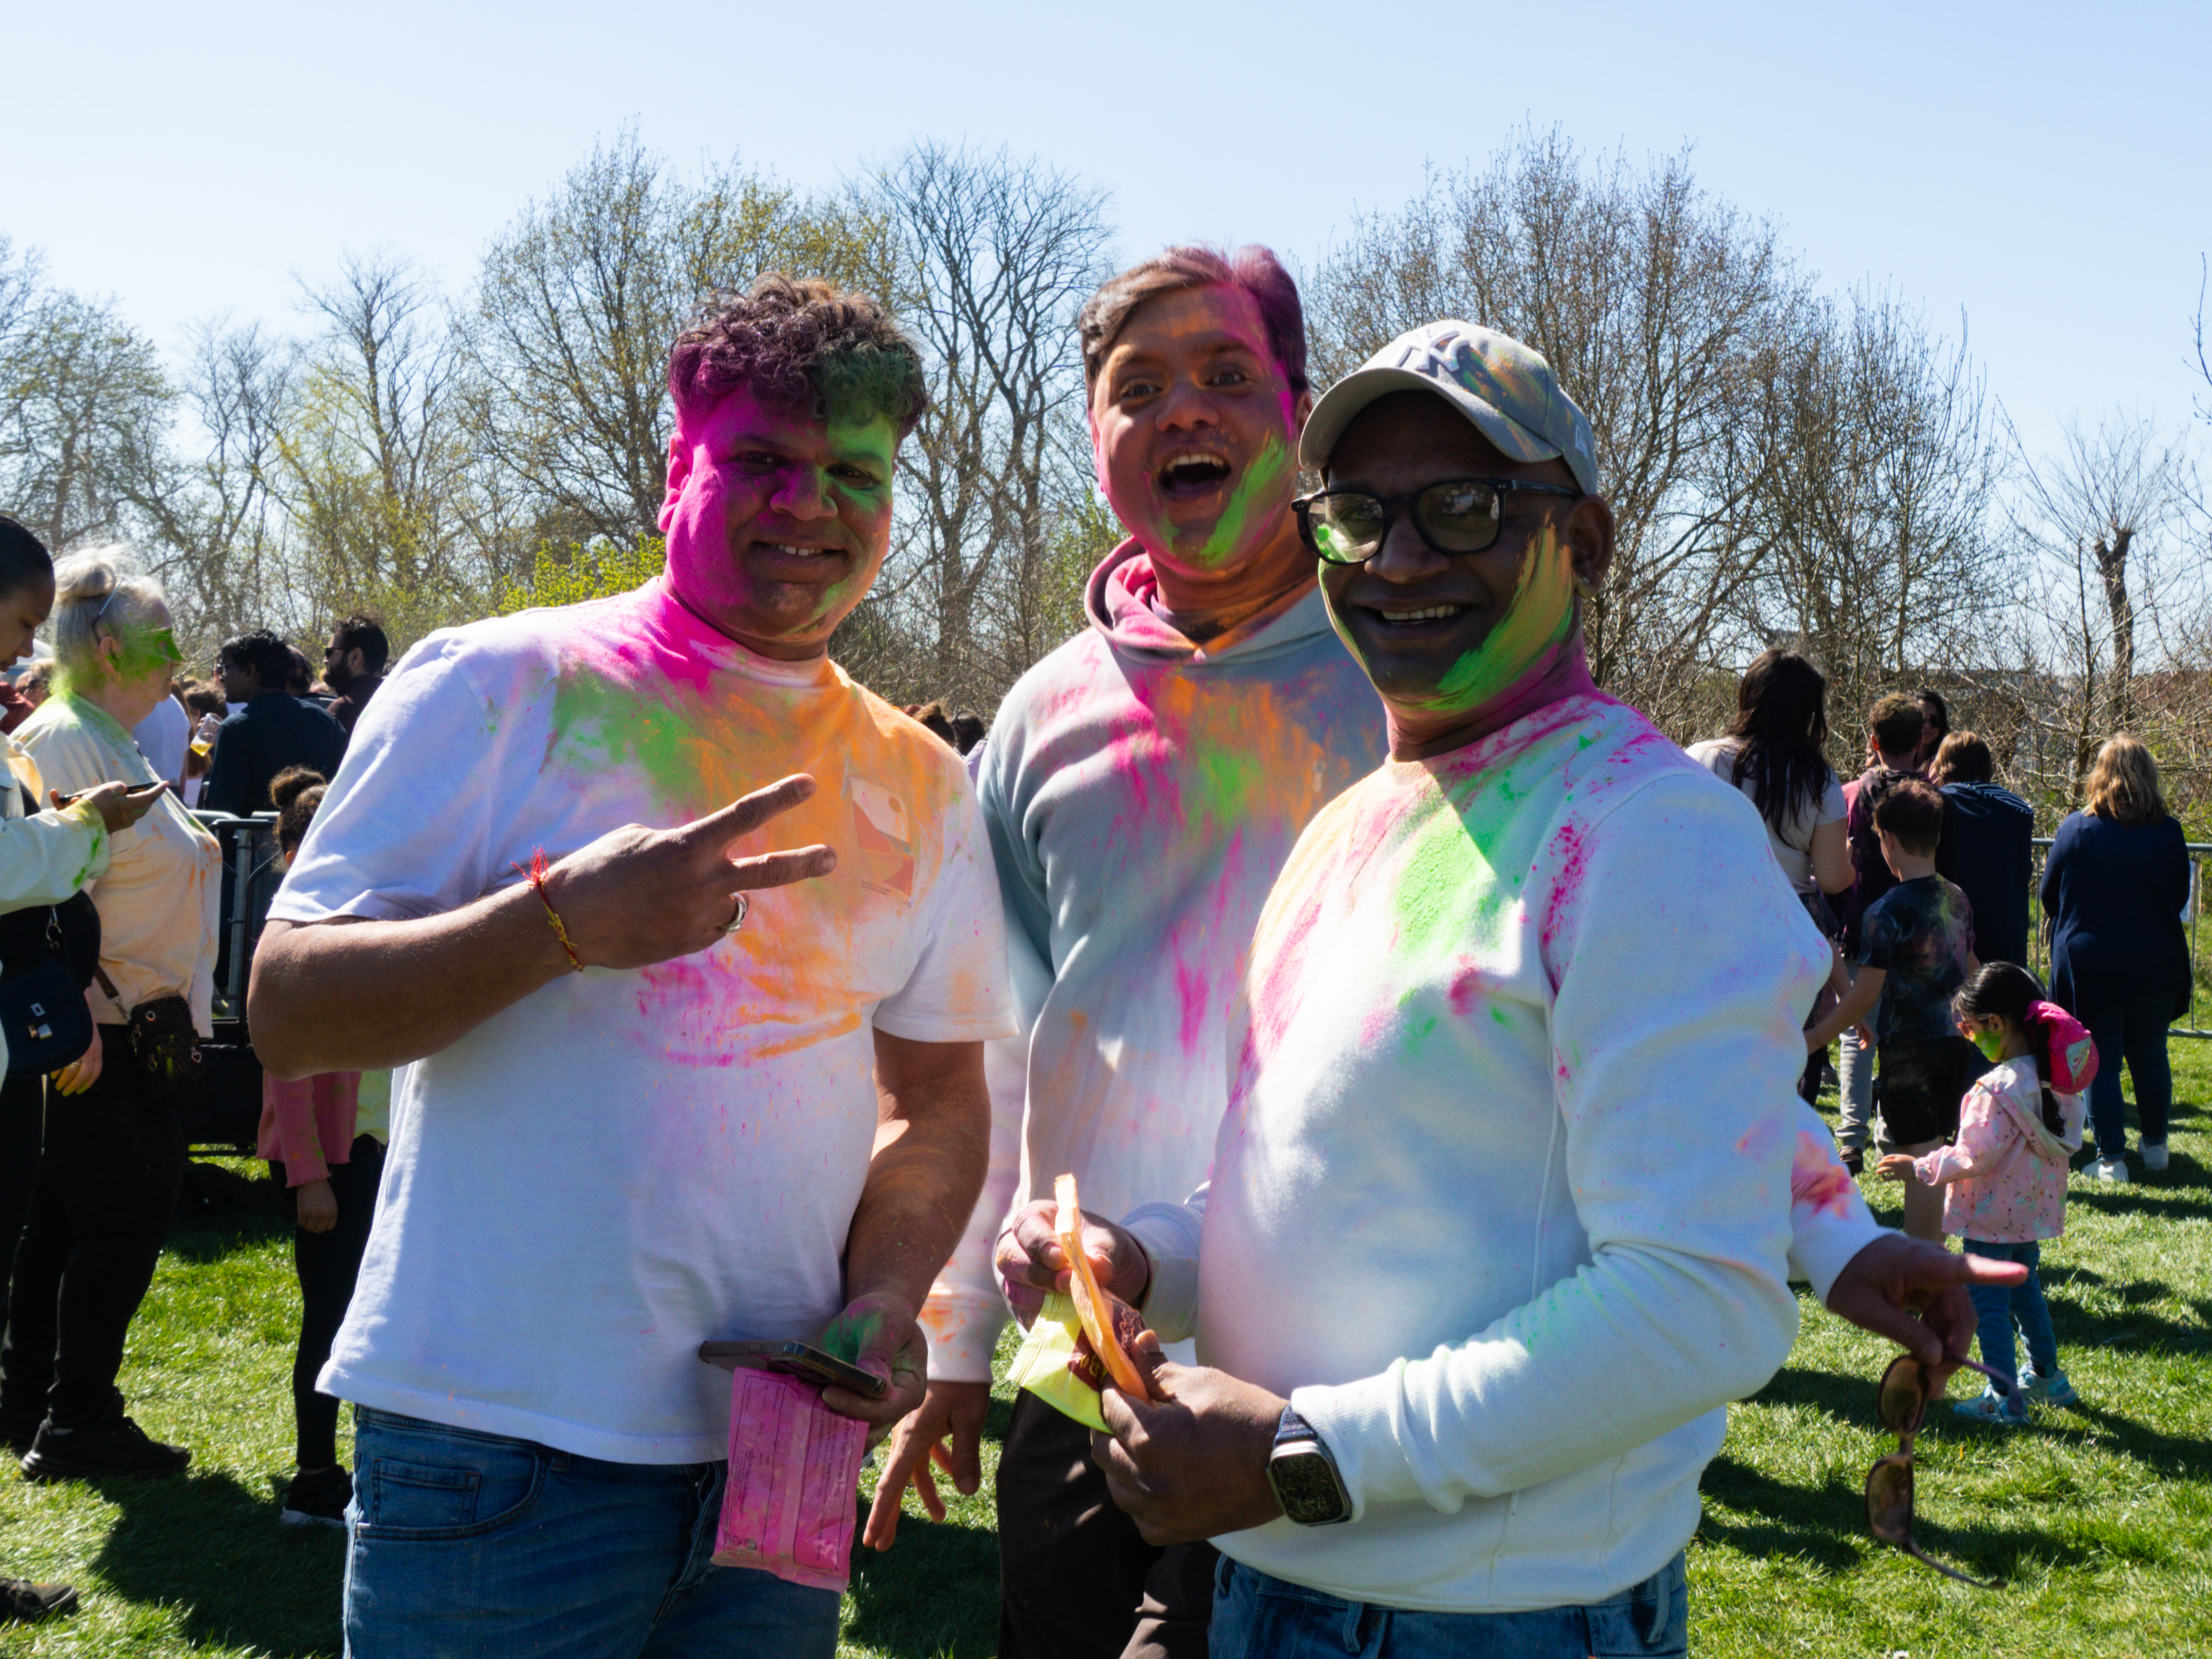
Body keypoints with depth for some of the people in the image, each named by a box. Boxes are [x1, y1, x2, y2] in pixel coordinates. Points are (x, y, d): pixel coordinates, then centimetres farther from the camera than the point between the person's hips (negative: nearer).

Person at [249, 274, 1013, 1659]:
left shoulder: (919, 782, 10)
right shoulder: (497, 686, -4)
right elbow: (286, 1012, -8)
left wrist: (885, 1304, -3)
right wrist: (560, 920, -24)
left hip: (779, 1445, 5)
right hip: (499, 1444, -4)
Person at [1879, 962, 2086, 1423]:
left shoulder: (1997, 1088, -26)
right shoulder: (2055, 1077, -1)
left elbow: (1974, 1157, -24)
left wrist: (1919, 1168, -12)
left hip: (1994, 1216, -9)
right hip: (2035, 1211, 9)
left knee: (1988, 1301, 2)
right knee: (2024, 1290, 25)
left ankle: (2005, 1400, 6)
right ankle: (2047, 1377, 37)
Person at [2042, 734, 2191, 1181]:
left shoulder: (2075, 829, -11)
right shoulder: (2168, 833, -5)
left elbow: (2049, 896, 0)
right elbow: (2180, 897, 8)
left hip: (2089, 964, -2)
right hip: (2156, 967, 2)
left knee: (2101, 1062, 4)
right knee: (2150, 1055, 18)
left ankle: (2111, 1159, 4)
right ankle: (2156, 1146, 28)